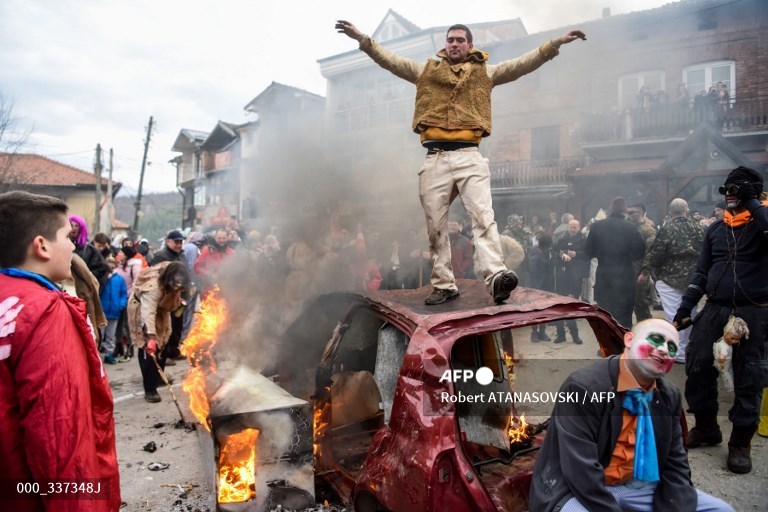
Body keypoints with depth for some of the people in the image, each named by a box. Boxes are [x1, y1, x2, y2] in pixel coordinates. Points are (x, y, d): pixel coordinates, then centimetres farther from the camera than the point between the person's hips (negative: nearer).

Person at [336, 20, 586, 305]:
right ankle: (444, 285, 10)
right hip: (435, 159, 2)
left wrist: (556, 43, 0)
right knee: (436, 226, 2)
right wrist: (363, 40, 5)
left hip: (469, 156, -1)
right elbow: (390, 60, 15)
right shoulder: (426, 70, 20)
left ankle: (495, 277, -25)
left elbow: (524, 64, 10)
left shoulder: (484, 72, 17)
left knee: (483, 216, -16)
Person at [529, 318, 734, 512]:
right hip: (577, 490, -7)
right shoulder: (583, 387, -23)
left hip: (636, 485, 7)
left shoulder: (670, 396, 3)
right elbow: (583, 473, -25)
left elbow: (675, 465, 6)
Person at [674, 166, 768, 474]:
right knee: (697, 367, 3)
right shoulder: (716, 228, 14)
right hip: (714, 309, 5)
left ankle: (740, 443, 15)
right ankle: (706, 428, 21)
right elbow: (701, 273, 16)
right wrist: (685, 308, 10)